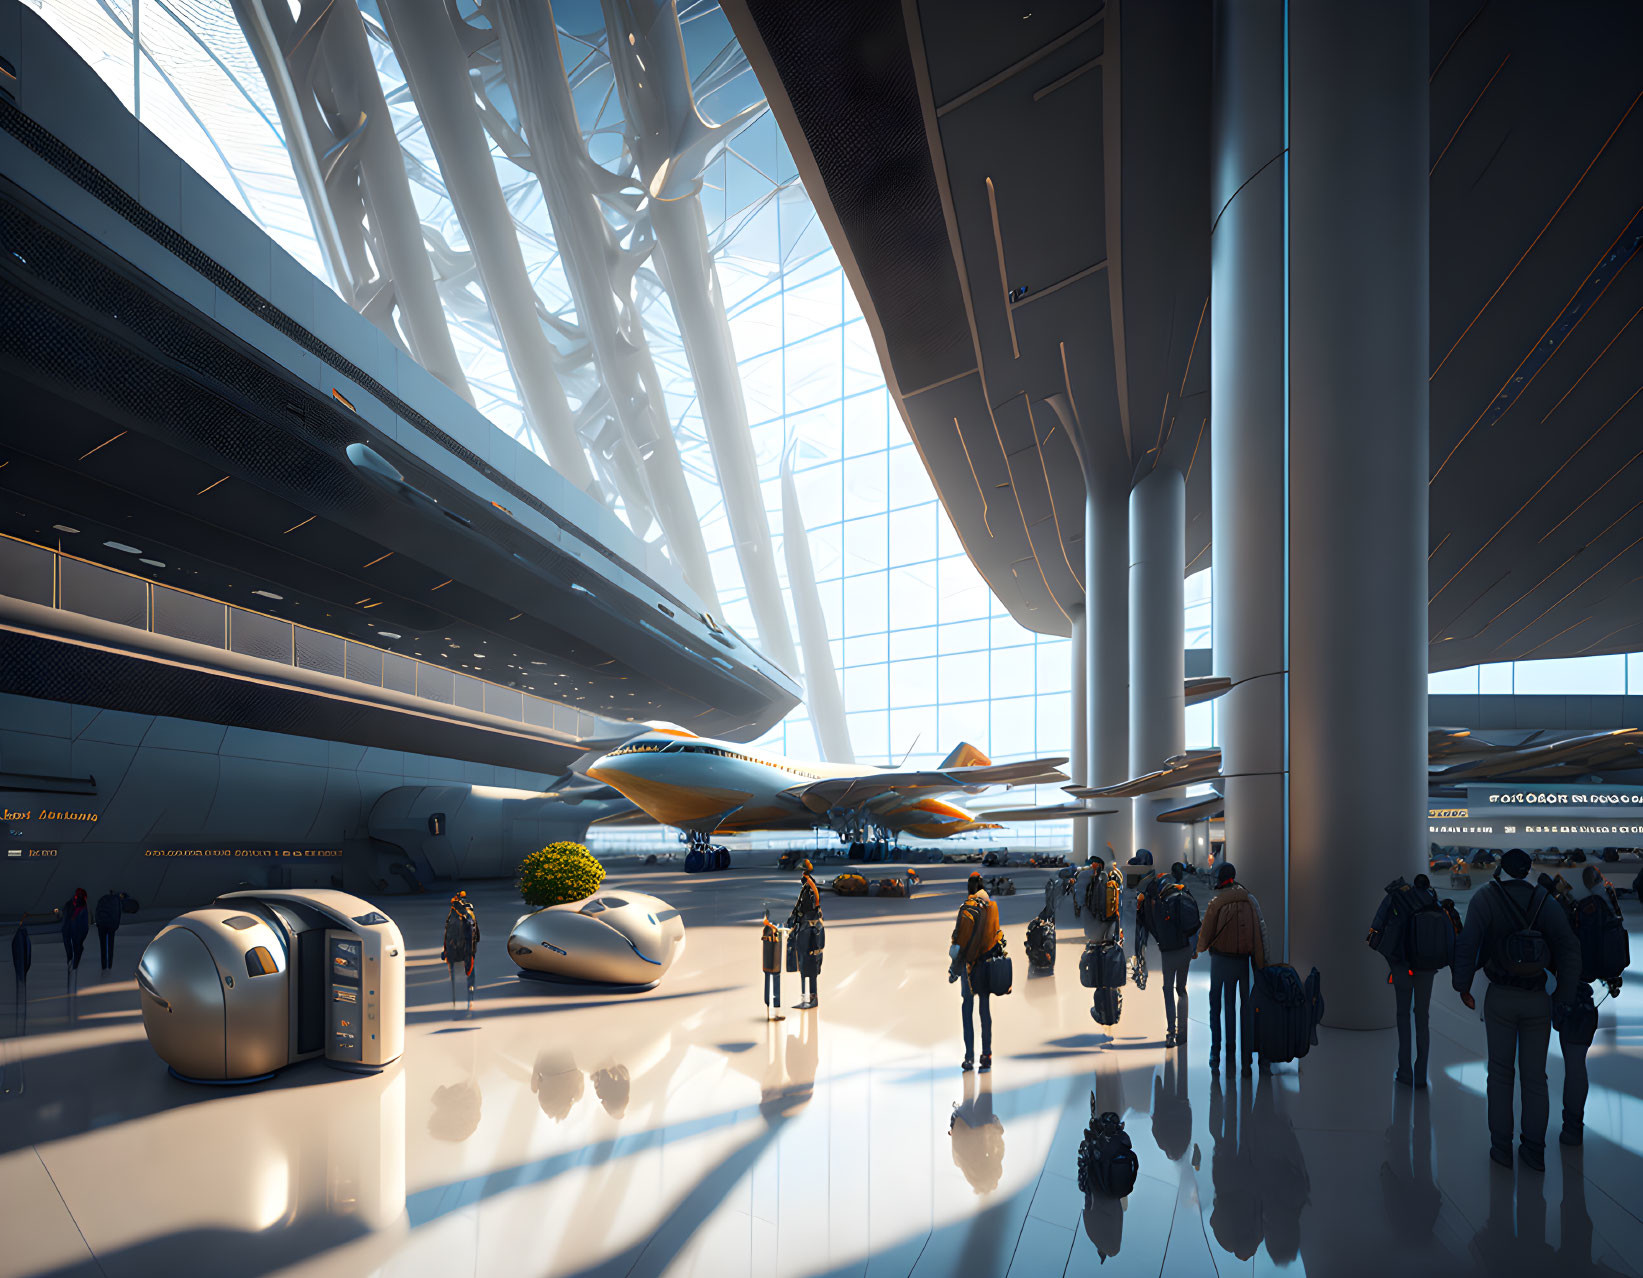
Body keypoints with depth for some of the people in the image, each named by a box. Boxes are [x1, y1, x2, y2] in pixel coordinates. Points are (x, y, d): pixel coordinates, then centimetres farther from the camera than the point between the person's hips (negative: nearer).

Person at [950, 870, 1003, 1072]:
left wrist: (954, 967, -8)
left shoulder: (968, 908, -13)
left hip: (970, 964, -4)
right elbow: (997, 935, 12)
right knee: (986, 1010, 8)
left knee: (968, 1010, 2)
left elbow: (960, 941, -14)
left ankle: (969, 1057, -1)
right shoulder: (993, 906, 4)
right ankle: (987, 1056, 7)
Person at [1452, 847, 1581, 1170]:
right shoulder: (1543, 900, 3)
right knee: (1535, 1075, 11)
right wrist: (1566, 996, 1)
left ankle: (1501, 1146, 10)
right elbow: (1570, 947, -4)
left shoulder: (1486, 897, -5)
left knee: (1500, 1072, 8)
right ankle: (1534, 1150, 14)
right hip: (1539, 1000, 2)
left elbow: (1467, 943, -13)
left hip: (1500, 998, -2)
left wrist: (1462, 986, -3)